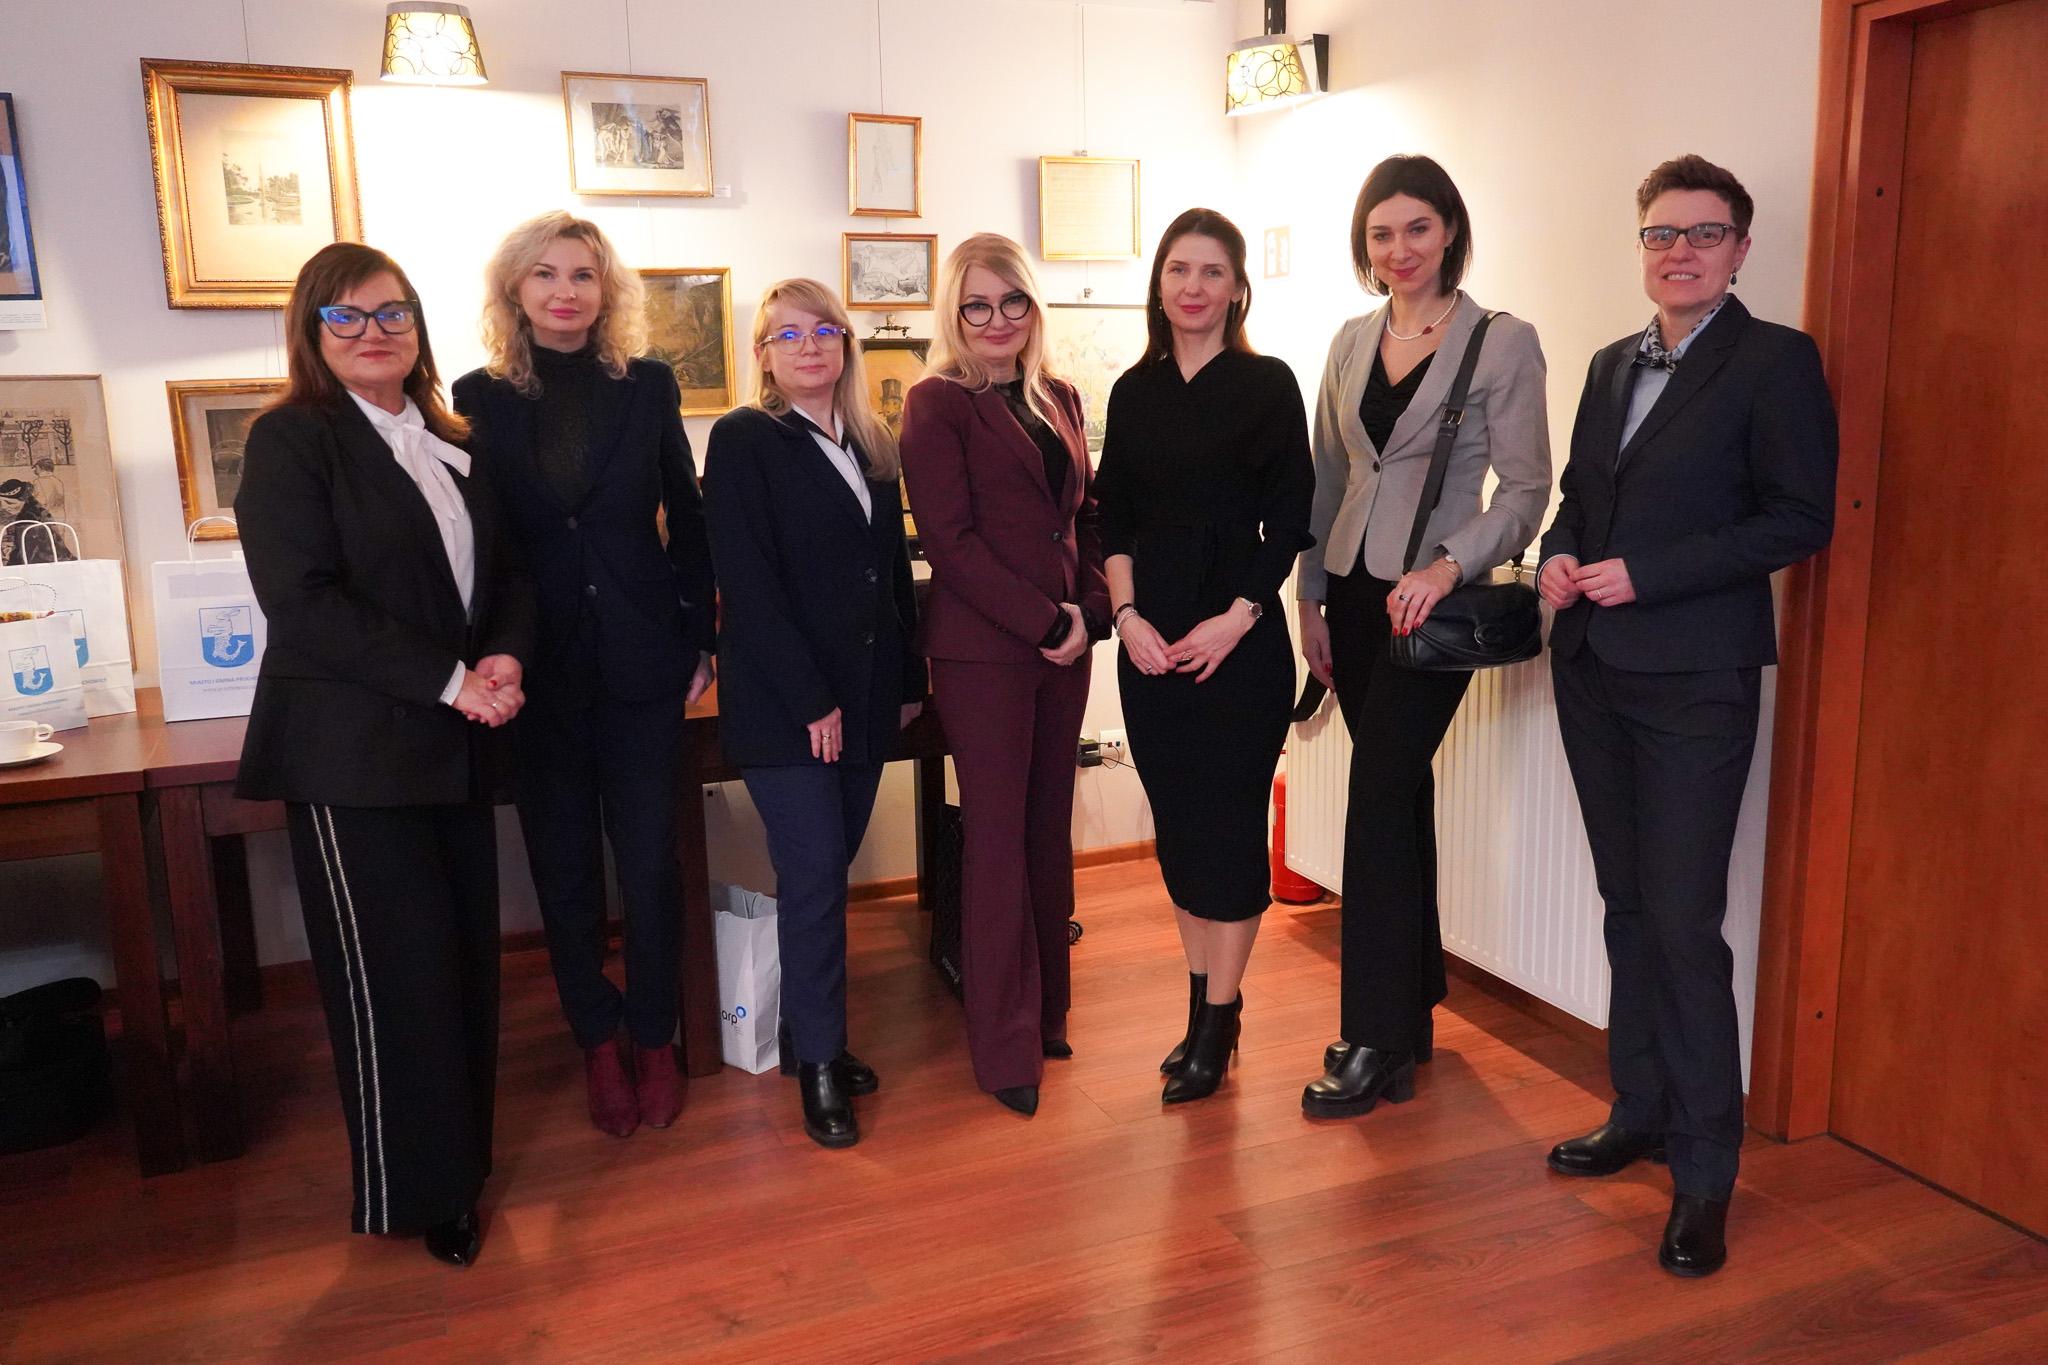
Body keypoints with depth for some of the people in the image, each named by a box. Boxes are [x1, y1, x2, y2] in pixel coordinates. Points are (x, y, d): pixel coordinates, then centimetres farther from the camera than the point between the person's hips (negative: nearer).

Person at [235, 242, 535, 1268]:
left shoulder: (451, 446, 13)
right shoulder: (292, 440, -6)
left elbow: (506, 574, 14)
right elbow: (303, 601, -16)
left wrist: (506, 659, -7)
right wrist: (449, 681, -19)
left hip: (456, 745, 6)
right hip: (353, 753, -6)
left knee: (467, 957, 10)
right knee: (395, 974, 1)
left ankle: (460, 1163, 29)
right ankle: (410, 1196, 20)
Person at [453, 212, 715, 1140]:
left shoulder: (648, 385, 2)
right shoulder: (480, 396, 1)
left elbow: (686, 517, 5)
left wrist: (701, 638, 2)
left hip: (640, 658, 0)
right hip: (537, 668, 1)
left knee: (648, 859, 3)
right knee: (564, 865, 9)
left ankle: (653, 1038, 21)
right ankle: (599, 1043, 25)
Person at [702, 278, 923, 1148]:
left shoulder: (873, 447, 13)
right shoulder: (743, 440, -5)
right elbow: (747, 582, -13)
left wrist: (909, 678, 12)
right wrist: (809, 698, -16)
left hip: (864, 697, 6)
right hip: (781, 705, -5)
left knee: (829, 869, 11)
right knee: (815, 873, -5)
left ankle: (807, 1032, 25)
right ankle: (819, 1065, 8)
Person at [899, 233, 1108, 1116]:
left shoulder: (1059, 399, 14)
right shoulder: (937, 405, -5)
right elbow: (949, 539, -12)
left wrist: (1089, 608, -1)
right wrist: (1045, 621, -14)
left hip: (1064, 642, 6)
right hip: (982, 647, -6)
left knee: (1050, 829, 12)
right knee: (998, 837, 0)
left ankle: (1046, 1012, 28)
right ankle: (1005, 1046, 12)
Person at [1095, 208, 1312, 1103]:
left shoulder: (1267, 384, -1)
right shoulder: (1134, 392, 9)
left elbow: (1288, 520, -5)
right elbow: (1113, 518, 9)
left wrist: (1236, 619, -14)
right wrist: (1126, 615, -4)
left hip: (1238, 639, -4)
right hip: (1150, 641, 4)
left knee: (1228, 822, 0)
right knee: (1175, 821, 9)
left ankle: (1215, 1025, 13)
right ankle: (1207, 1003, 24)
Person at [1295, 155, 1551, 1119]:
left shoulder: (1503, 343, -5)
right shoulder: (1353, 341, 11)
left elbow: (1525, 489, -7)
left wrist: (1449, 567, -22)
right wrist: (1310, 598, 9)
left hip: (1431, 598, -5)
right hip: (1355, 592, 5)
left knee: (1378, 799, -10)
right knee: (1399, 794, 12)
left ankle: (1374, 1043, 1)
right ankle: (1413, 1011, 25)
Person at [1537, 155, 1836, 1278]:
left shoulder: (1775, 361, -6)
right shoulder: (1612, 364, 14)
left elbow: (1800, 519, -12)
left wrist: (1643, 576, -18)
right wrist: (1560, 558, 0)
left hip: (1694, 680, -6)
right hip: (1595, 670, 7)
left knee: (1684, 922, -6)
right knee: (1628, 909, 14)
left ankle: (1703, 1172, 8)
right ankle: (1641, 1113, 29)